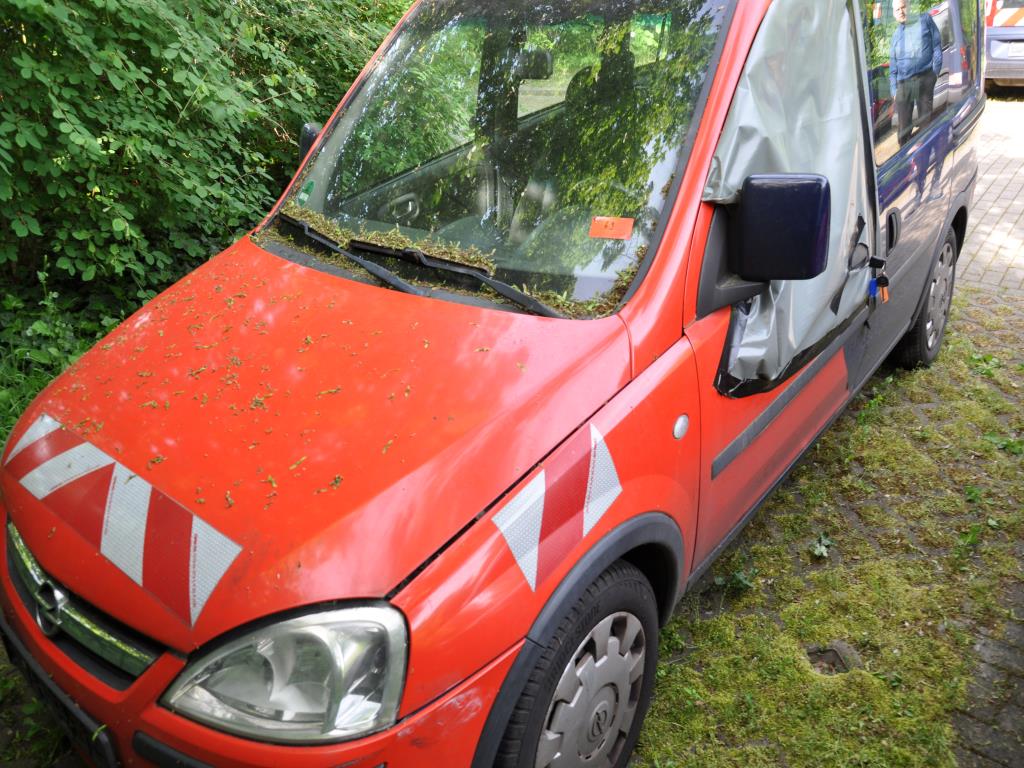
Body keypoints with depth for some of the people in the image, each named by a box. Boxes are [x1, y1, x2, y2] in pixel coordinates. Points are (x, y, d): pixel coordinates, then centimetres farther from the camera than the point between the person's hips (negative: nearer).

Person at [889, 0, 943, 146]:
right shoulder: (896, 35, 18)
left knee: (925, 121, -3)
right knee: (904, 125, 2)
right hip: (903, 83, 3)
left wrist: (935, 72, -4)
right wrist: (894, 90, 8)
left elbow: (937, 46, 6)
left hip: (925, 78, -3)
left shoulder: (925, 19, 9)